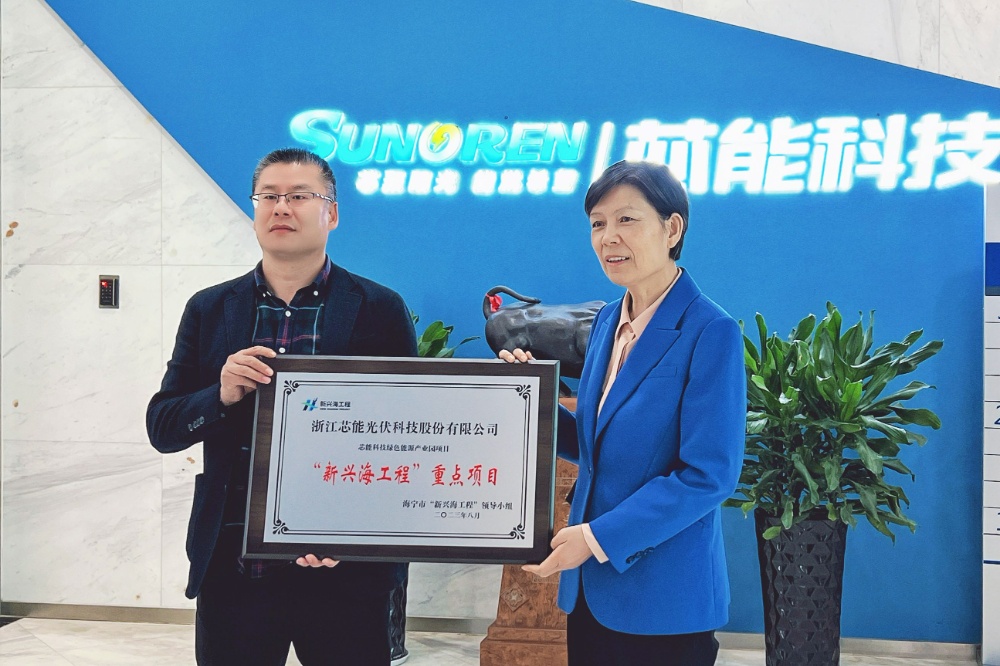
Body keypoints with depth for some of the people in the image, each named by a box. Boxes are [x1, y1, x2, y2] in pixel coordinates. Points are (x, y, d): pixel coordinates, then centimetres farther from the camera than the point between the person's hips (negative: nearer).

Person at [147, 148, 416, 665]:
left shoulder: (380, 310, 1)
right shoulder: (209, 310, 8)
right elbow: (161, 428, 7)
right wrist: (223, 394, -13)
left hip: (343, 570, -2)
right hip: (231, 569, 2)